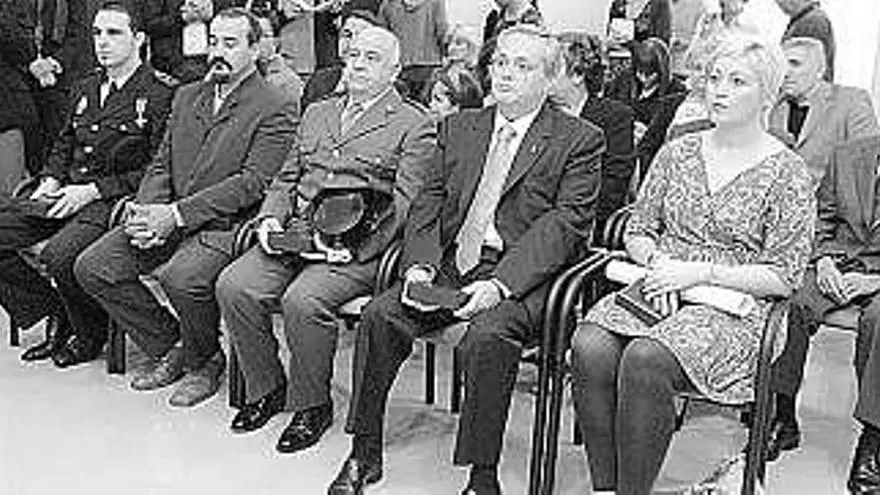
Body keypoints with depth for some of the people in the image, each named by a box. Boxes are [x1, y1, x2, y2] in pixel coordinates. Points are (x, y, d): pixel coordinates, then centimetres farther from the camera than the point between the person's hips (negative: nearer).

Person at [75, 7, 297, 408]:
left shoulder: (275, 111, -5)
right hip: (168, 221, 7)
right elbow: (161, 164, 18)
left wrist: (176, 215, -20)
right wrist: (145, 209, -5)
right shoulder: (186, 96, 19)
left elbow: (253, 182, -15)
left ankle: (203, 360, -2)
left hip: (225, 226, -7)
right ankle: (168, 345, 11)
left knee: (181, 277, -34)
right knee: (92, 267, -7)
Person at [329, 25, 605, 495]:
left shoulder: (580, 140, 2)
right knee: (379, 315, -17)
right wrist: (420, 265, -7)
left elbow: (566, 224, -10)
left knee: (486, 338, -33)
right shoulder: (459, 127, 18)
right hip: (450, 265, 5)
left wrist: (500, 284, -22)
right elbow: (428, 203, 13)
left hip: (522, 277, -5)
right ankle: (364, 454, -3)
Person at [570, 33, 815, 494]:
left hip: (733, 307, -4)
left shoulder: (786, 173, -1)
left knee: (645, 360, -33)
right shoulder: (678, 152, 13)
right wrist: (658, 262, -6)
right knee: (589, 348, -27)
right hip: (659, 290, 4)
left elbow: (784, 278, -5)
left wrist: (698, 271, -13)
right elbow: (637, 231, 16)